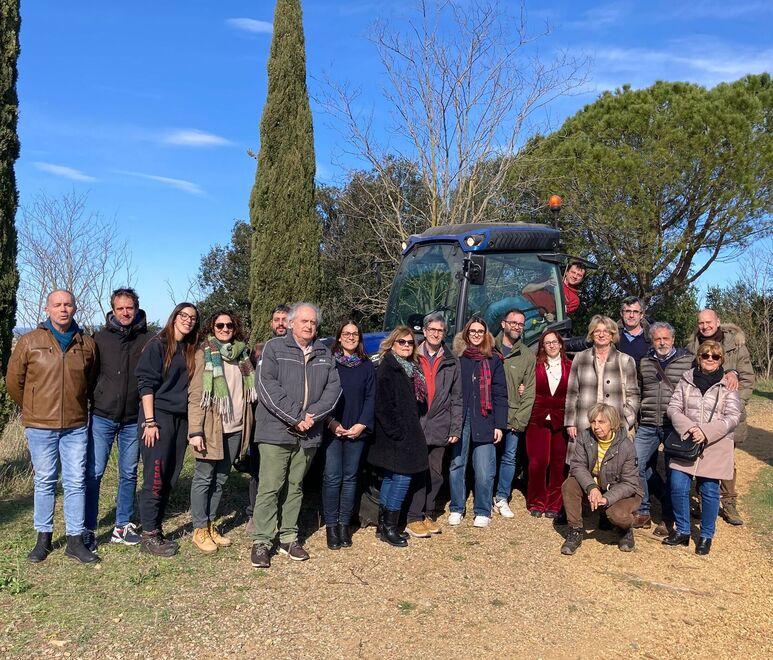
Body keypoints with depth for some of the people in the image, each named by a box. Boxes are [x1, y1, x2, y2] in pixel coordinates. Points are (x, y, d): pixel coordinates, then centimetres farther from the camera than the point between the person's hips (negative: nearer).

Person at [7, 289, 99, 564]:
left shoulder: (87, 344, 4)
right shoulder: (29, 341, -2)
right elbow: (14, 380, 7)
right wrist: (33, 410, 13)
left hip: (76, 427, 1)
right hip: (40, 427, -1)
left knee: (76, 482, 4)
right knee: (44, 482, 8)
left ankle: (75, 540, 14)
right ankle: (44, 538, 22)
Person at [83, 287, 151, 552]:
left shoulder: (148, 340, 2)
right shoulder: (100, 338, 2)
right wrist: (88, 404, 1)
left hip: (133, 420, 1)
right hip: (102, 417, -1)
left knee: (129, 474, 10)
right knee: (94, 473, -1)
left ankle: (123, 526, 23)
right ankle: (88, 529, 11)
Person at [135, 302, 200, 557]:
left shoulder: (190, 350, 14)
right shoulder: (158, 345, -5)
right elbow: (145, 384, -10)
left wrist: (191, 424, 10)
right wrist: (149, 421, -15)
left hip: (181, 419, 7)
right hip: (159, 417, -6)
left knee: (170, 478, 9)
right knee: (155, 478, -4)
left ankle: (156, 530, 19)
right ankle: (148, 536, 6)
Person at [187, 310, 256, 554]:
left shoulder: (242, 354, 11)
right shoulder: (204, 354, -4)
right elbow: (195, 394, -10)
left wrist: (247, 424, 9)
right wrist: (195, 430, -17)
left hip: (236, 427, 5)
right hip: (211, 426, -5)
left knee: (221, 478, 14)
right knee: (204, 478, 4)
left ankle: (210, 523, 26)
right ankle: (200, 530, 16)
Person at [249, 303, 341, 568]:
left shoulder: (325, 353, 13)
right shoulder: (274, 347, -1)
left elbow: (333, 387, 5)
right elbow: (267, 386, -11)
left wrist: (313, 415, -10)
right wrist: (296, 418, -15)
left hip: (309, 434, 4)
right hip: (276, 431, -4)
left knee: (295, 487, 13)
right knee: (270, 487, -4)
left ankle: (289, 537, 23)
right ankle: (261, 541, 5)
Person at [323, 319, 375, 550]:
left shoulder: (367, 366, 9)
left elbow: (370, 398, 5)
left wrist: (362, 424, -7)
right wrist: (331, 422, -12)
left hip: (357, 431, 2)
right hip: (332, 429, -2)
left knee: (350, 477, 7)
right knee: (332, 477, -3)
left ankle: (344, 523, 17)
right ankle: (331, 525, 8)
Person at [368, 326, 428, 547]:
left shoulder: (411, 369, 15)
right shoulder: (387, 369, -11)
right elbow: (383, 405, -18)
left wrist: (413, 431, 12)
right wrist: (396, 432, -19)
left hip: (407, 434, 9)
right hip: (395, 437, -9)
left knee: (390, 478, 12)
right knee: (403, 477, -7)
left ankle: (384, 526, 21)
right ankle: (389, 528, 2)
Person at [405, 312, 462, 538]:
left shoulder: (451, 362, 10)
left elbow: (456, 398, 11)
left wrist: (456, 428, 5)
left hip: (439, 427, 2)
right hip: (415, 425, -2)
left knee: (435, 474, 9)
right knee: (418, 473, -4)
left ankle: (428, 514, 22)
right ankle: (414, 518, 5)